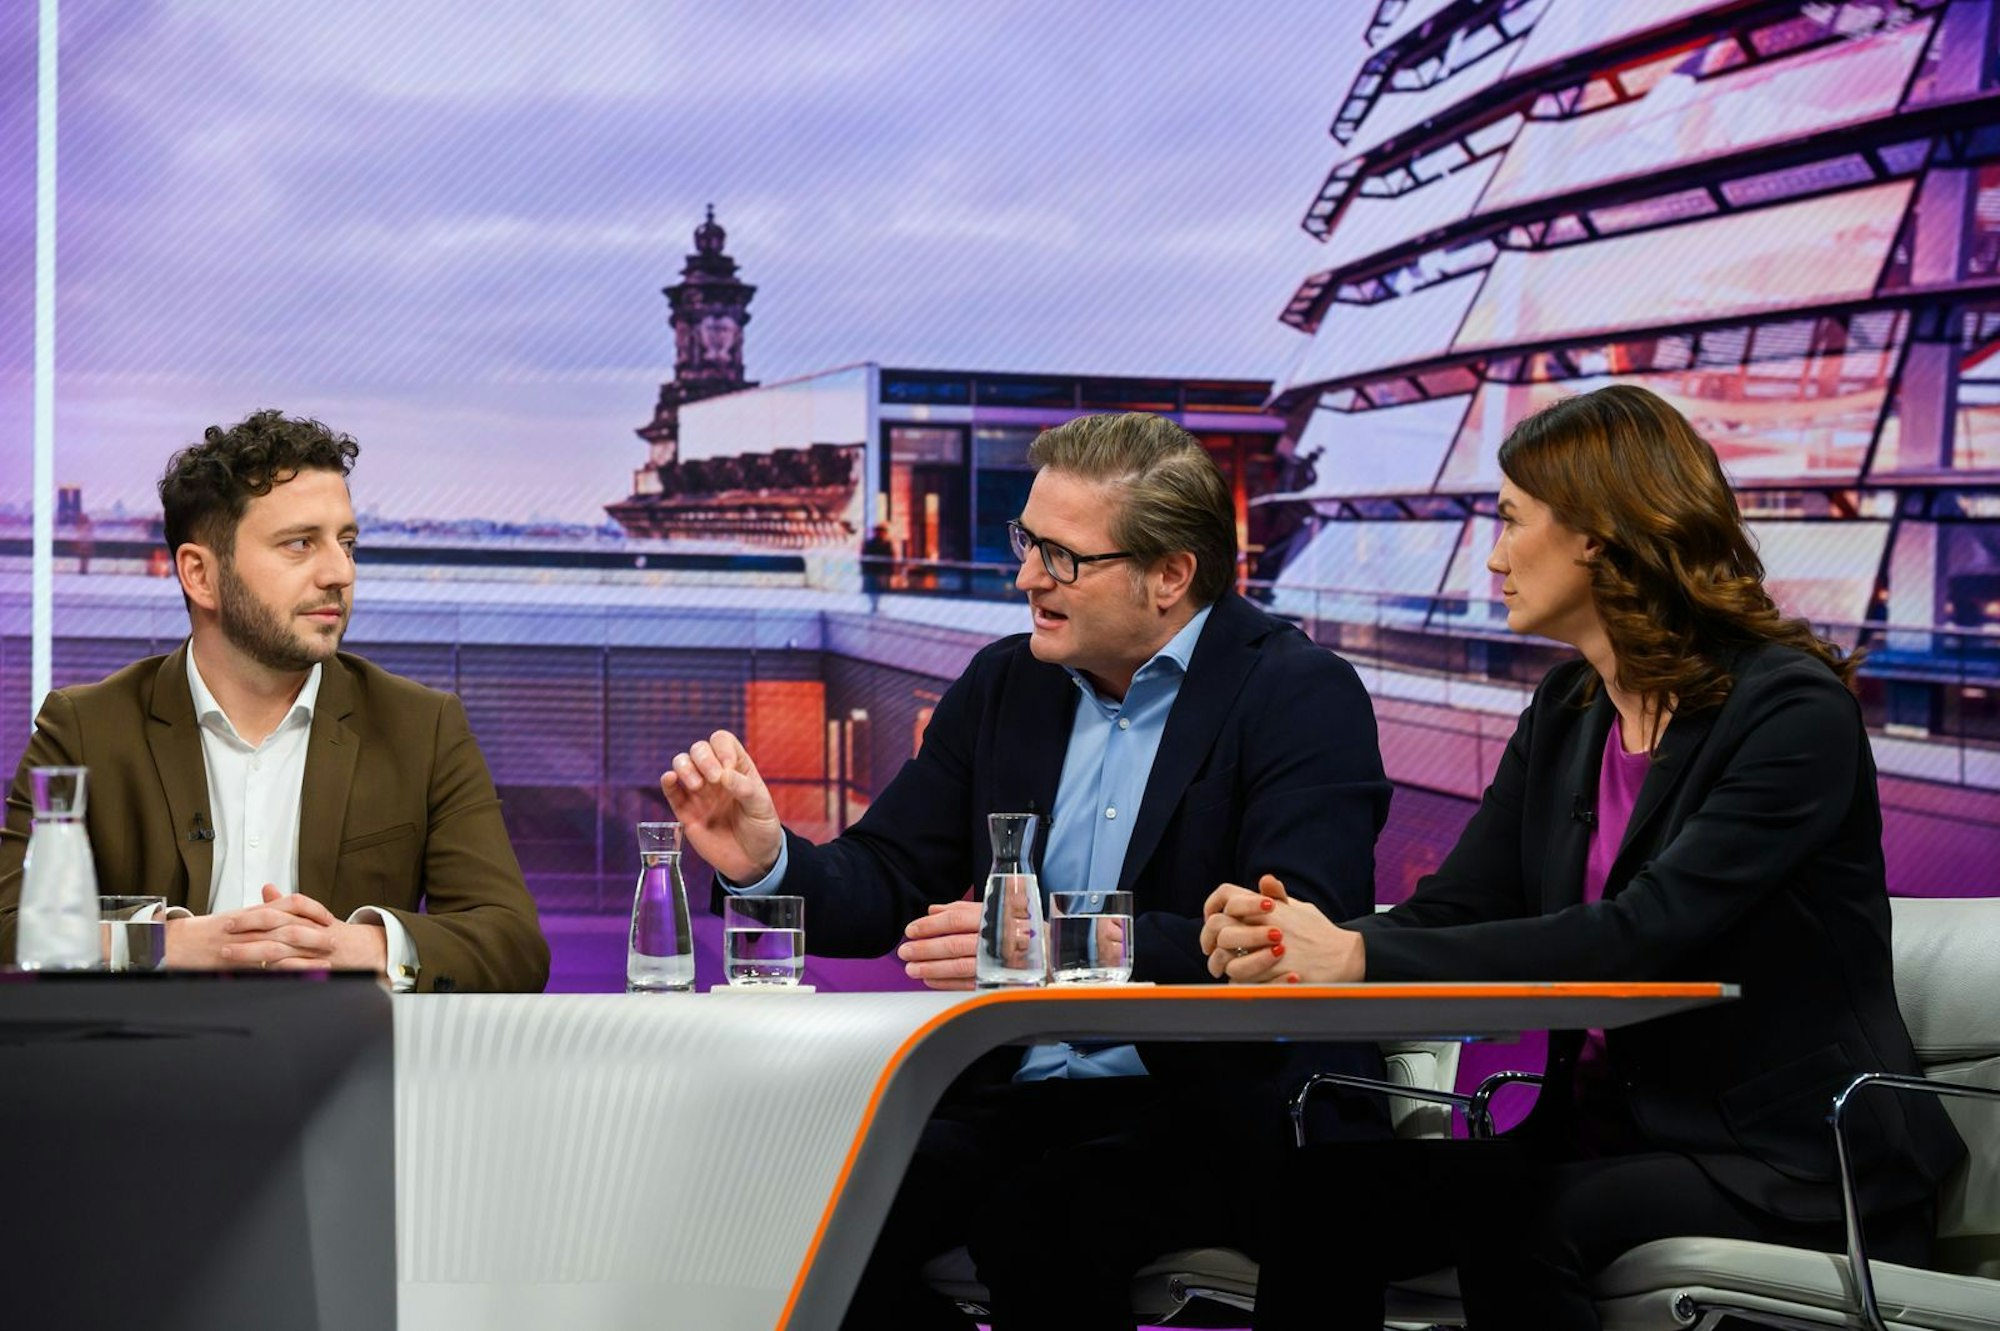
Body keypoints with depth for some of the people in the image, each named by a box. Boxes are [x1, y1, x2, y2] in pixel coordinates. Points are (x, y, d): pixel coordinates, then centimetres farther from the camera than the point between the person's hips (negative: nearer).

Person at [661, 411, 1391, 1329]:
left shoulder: (1301, 695, -5)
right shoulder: (1003, 684, 14)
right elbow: (885, 884, 14)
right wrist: (765, 862, -9)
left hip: (1204, 1107, -5)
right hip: (1009, 1098, 5)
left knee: (1029, 1218, -34)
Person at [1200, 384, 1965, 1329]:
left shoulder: (1791, 710, -14)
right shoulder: (1567, 712, 12)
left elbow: (1646, 938, -25)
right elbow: (1456, 908, 4)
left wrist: (1366, 959, -29)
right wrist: (1293, 942, -19)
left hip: (1792, 1168, -7)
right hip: (1607, 1130, 7)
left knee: (1503, 1208, -32)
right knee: (1324, 1195, -15)